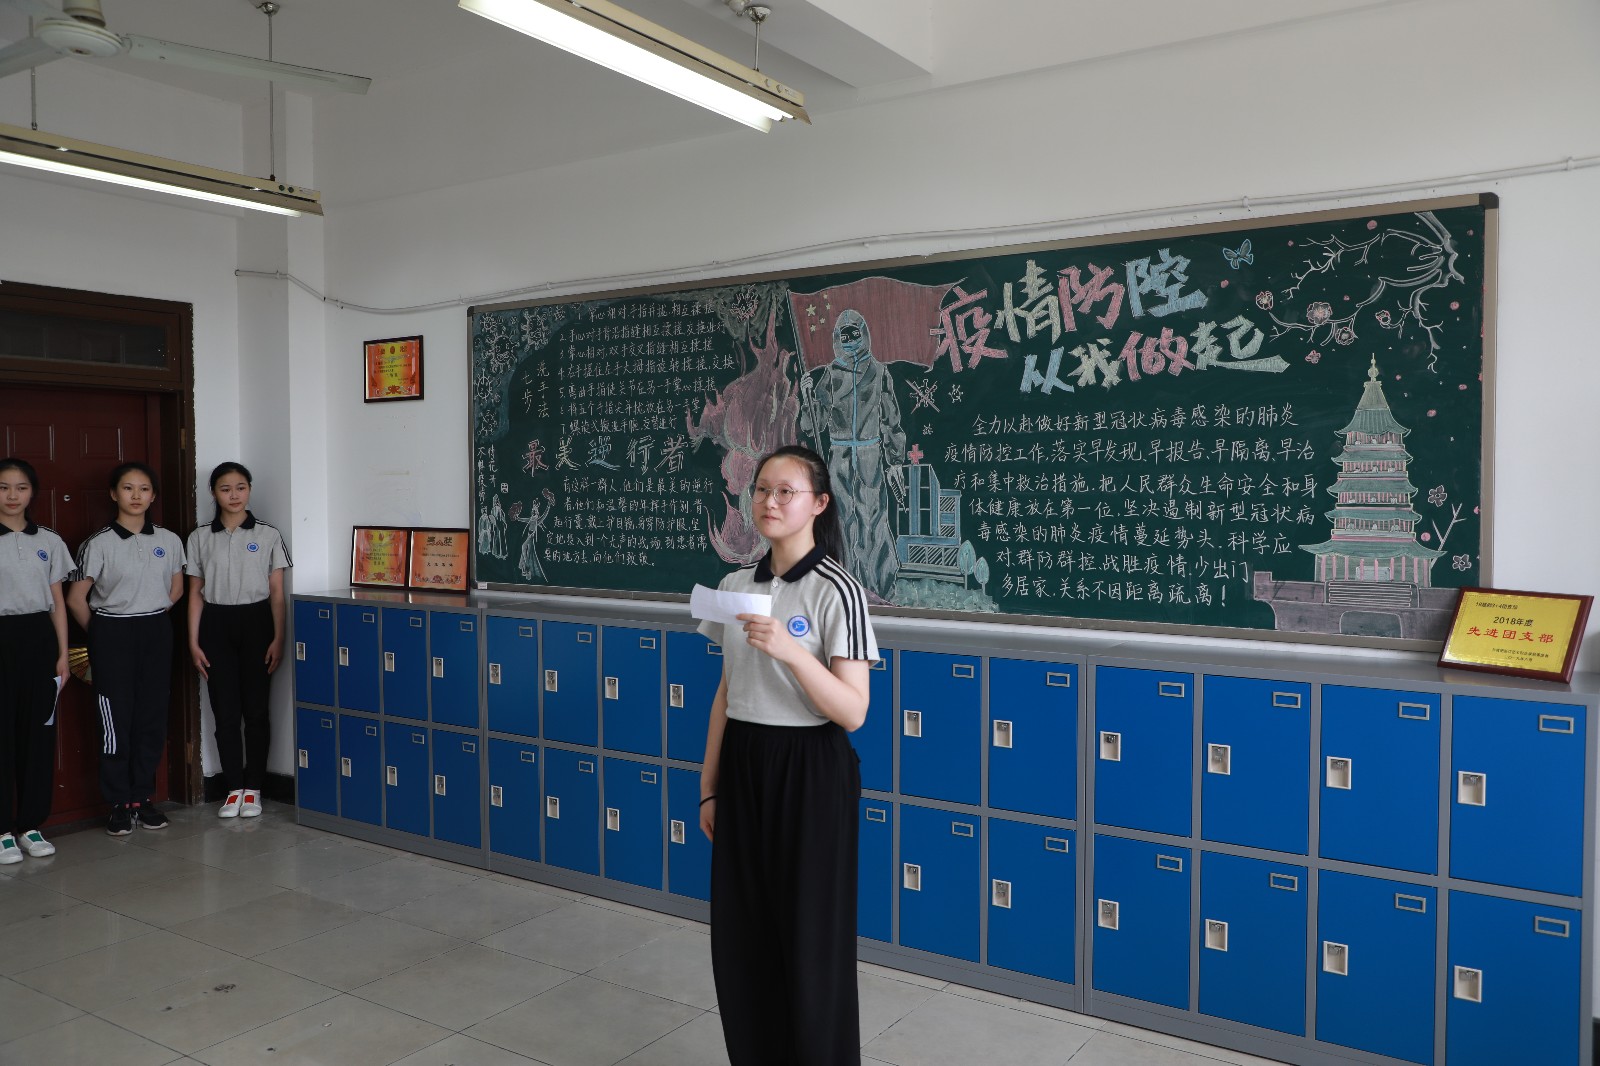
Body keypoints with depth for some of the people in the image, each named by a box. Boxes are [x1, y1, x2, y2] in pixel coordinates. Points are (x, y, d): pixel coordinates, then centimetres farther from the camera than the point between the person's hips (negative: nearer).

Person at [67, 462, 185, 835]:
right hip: (112, 637, -3)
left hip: (156, 634, 3)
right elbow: (76, 598, -3)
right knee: (116, 721, 1)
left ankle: (143, 798, 19)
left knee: (152, 718, 7)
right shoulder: (98, 544, -7)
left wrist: (150, 618, 11)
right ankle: (119, 804, 12)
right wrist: (101, 634, 5)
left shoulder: (169, 541, 2)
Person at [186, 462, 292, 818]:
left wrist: (278, 639, -5)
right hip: (216, 625, 1)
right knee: (225, 711, 4)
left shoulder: (268, 536, 1)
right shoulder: (200, 538, 5)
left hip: (255, 622, -1)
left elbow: (277, 593, 1)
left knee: (256, 709, 2)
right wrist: (193, 642, 1)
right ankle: (233, 788, 14)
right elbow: (196, 593, 7)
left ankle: (253, 788, 13)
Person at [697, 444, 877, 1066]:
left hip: (809, 774, -6)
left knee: (810, 940, 5)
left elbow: (852, 712, -17)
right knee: (741, 935, 13)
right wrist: (709, 786, 12)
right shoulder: (734, 586, 6)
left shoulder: (836, 590, -13)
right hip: (743, 769, 6)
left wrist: (790, 650, -30)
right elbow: (726, 695, 12)